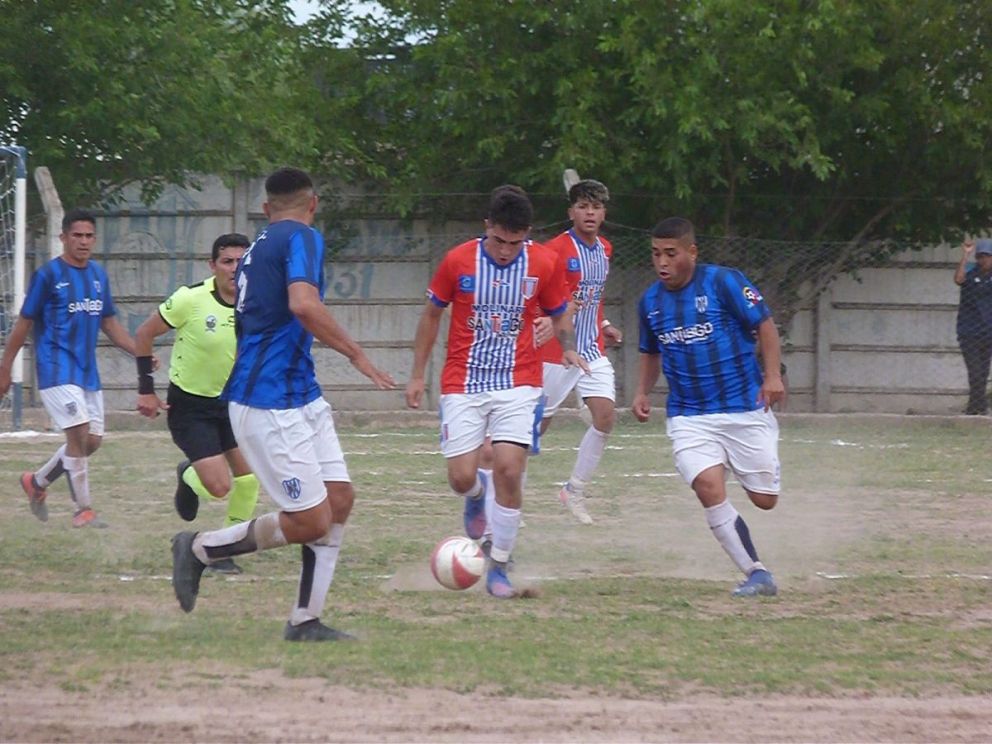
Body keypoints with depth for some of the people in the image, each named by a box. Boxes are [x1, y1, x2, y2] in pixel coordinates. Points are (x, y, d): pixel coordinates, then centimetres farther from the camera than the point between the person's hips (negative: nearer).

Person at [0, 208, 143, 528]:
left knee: (92, 440, 6)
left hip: (88, 371, 7)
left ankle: (37, 482, 27)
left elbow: (109, 323, 18)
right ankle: (83, 510, -7)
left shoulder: (98, 274, 10)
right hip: (57, 369, -7)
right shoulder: (48, 275, -7)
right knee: (79, 434, -16)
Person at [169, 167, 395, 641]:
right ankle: (199, 549, 7)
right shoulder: (302, 237, -10)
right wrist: (356, 354, -20)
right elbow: (303, 303, -27)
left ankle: (305, 620, 7)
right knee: (310, 522, -7)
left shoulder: (257, 249, 17)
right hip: (271, 404, -10)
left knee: (339, 500, 5)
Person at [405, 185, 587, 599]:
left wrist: (568, 347, -11)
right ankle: (476, 496, 34)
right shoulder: (458, 261, -6)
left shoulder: (544, 265, -4)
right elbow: (431, 314, 8)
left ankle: (499, 565, 1)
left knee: (509, 470, -14)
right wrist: (417, 375, 10)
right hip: (463, 383, 0)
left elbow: (559, 315, 11)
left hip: (518, 383, 0)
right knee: (461, 478, -6)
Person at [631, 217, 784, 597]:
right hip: (689, 417, 2)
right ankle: (757, 574, -14)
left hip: (745, 408, -2)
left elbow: (764, 324, -4)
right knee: (709, 487, -21)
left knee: (765, 500, 0)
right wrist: (642, 392, 7)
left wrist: (772, 375, -15)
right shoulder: (650, 301, 7)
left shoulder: (723, 281, -8)